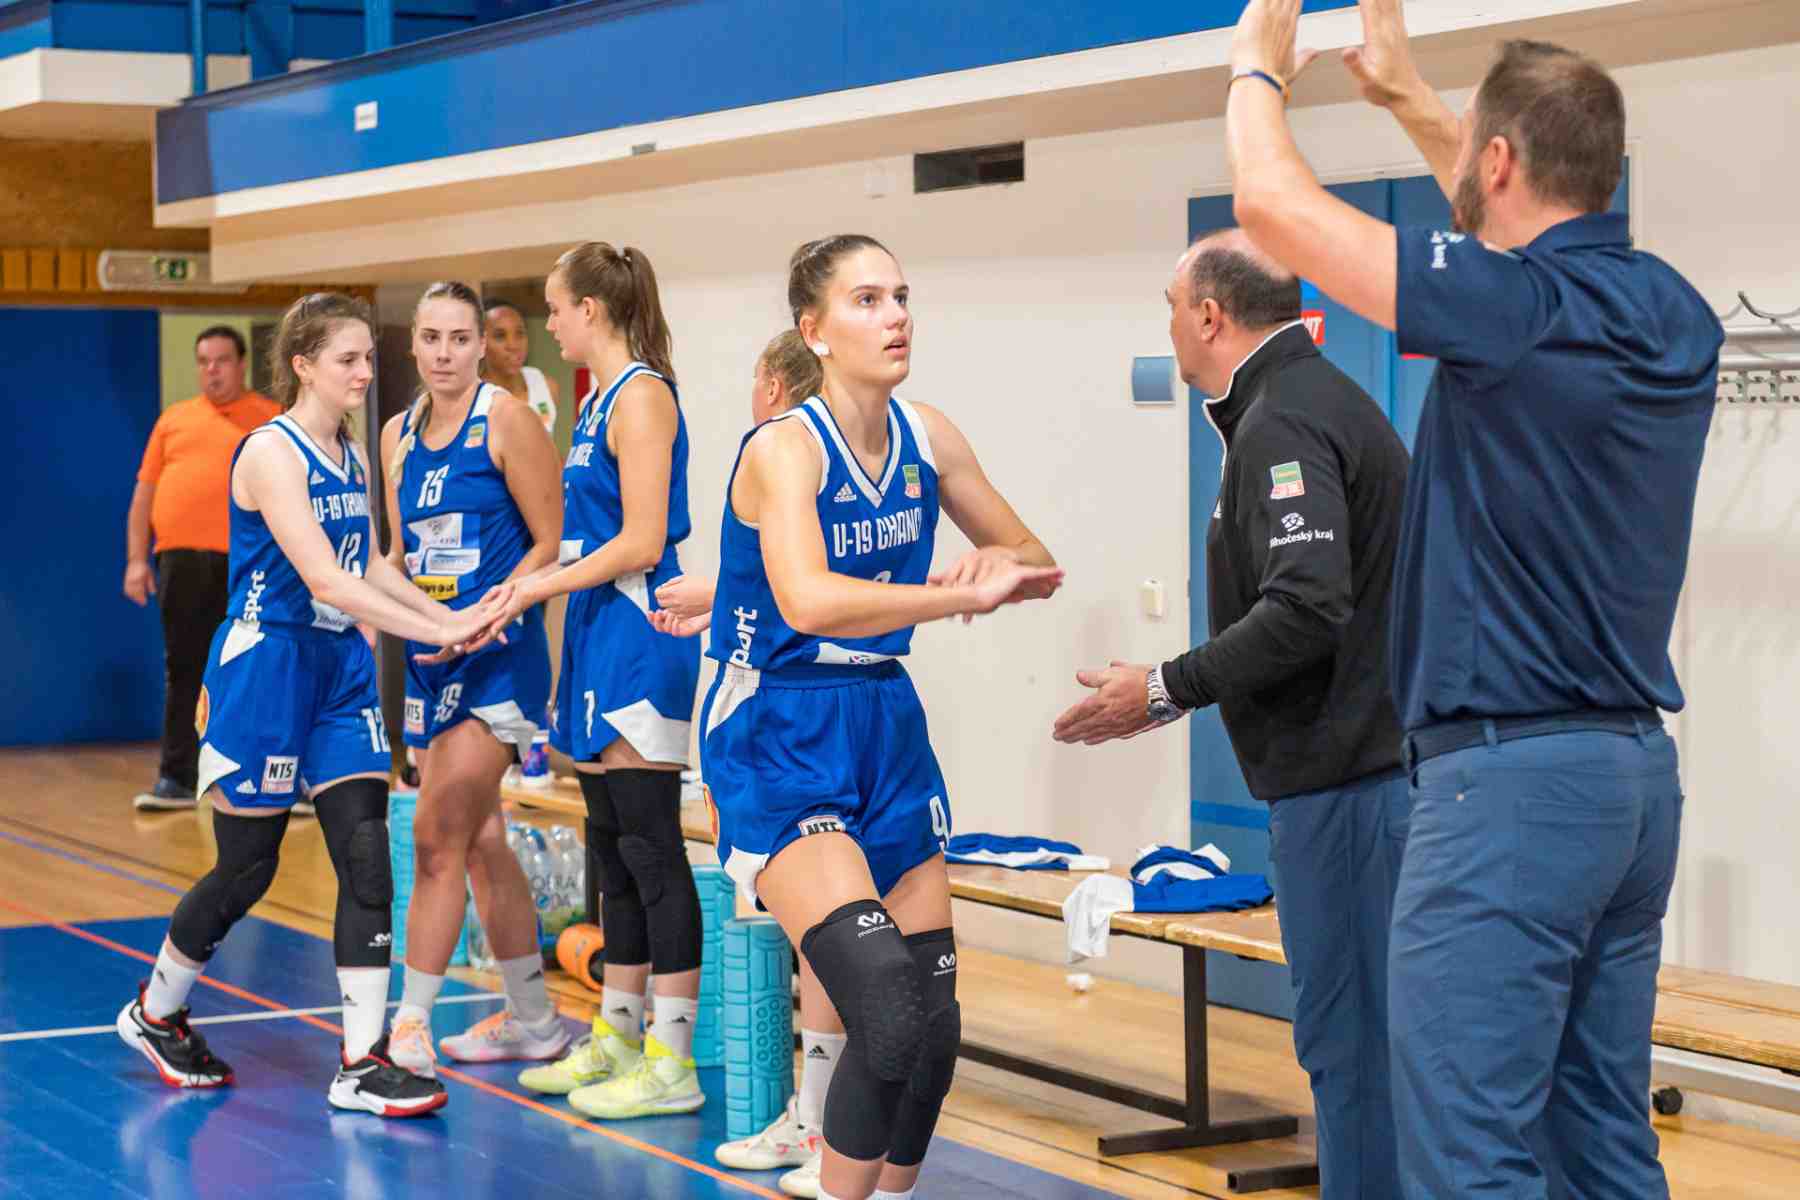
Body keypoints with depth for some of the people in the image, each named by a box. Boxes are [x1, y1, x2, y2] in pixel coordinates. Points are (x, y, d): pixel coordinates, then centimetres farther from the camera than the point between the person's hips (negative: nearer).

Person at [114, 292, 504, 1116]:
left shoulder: (351, 458, 9)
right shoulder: (271, 452, -16)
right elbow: (322, 579, -25)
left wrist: (449, 616, 0)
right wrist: (435, 631, -28)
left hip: (339, 673, 7)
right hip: (265, 669, -7)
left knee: (367, 861, -3)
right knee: (245, 869, 5)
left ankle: (363, 1064, -1)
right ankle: (154, 1011, 30)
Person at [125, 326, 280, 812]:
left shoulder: (272, 420, 6)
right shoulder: (173, 419, 16)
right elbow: (145, 492, 15)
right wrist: (136, 559, 7)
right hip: (181, 559, 3)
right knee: (183, 671, 6)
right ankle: (176, 780, 10)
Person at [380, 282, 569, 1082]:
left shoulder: (506, 420, -9)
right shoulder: (398, 435, 11)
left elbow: (553, 543, -11)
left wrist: (480, 619, -19)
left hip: (497, 656, -7)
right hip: (432, 658, 8)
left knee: (437, 839, -11)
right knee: (478, 840, 13)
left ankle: (411, 1029, -7)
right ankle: (531, 1021, 24)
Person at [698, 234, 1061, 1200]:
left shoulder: (926, 437, 3)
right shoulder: (784, 447, -16)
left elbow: (1035, 563, 14)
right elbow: (809, 601, -34)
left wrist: (998, 565, -9)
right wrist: (963, 594, -32)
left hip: (887, 725, 7)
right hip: (782, 743, -7)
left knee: (935, 1024, 7)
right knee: (887, 1015, -20)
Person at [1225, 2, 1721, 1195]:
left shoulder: (1518, 304, -16)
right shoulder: (1667, 313, 7)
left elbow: (1277, 204, -10)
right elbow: (1539, 220, 30)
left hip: (1509, 776, -9)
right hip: (1634, 767, 9)